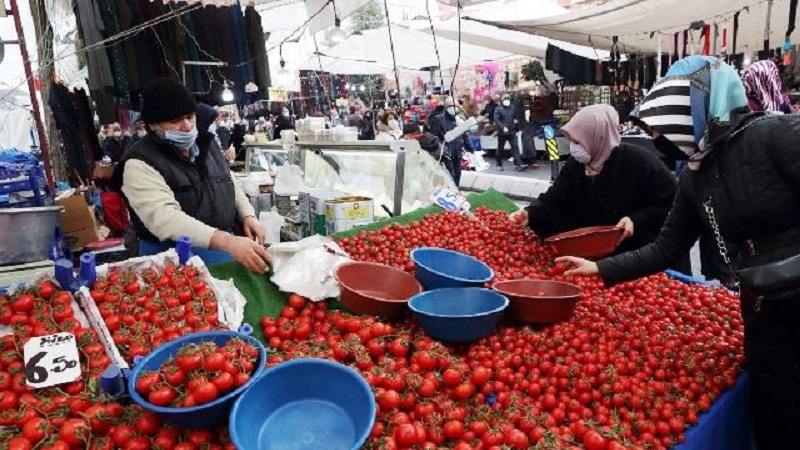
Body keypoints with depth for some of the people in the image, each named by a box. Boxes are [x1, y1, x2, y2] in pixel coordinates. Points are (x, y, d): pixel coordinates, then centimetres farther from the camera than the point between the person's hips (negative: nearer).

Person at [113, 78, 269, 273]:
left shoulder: (207, 143, 11)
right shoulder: (140, 164, -12)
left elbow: (230, 185, 23)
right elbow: (164, 218, -26)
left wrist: (248, 215, 3)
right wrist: (228, 242, -38)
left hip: (224, 247, 7)